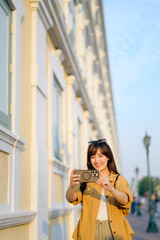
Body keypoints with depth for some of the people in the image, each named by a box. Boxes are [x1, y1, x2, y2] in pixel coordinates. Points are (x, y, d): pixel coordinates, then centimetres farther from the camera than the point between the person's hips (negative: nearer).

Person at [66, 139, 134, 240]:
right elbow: (71, 198, -9)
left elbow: (125, 200, -14)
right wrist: (71, 186, -31)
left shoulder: (119, 179, 5)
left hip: (115, 231, 0)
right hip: (90, 231, 1)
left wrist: (110, 189, -34)